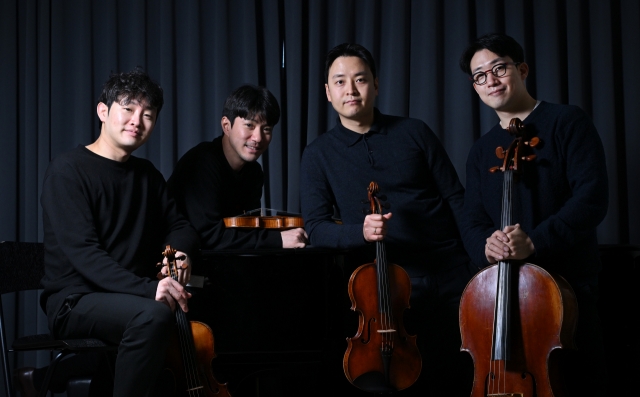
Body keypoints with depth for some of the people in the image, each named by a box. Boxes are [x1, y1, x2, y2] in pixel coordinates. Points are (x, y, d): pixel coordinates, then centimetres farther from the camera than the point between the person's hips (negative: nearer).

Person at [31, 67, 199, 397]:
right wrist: (146, 287, -33)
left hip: (134, 297, 7)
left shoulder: (147, 175, 13)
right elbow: (83, 252, -20)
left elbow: (180, 226, 22)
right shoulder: (68, 169, -9)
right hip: (74, 302, -7)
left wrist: (179, 251, -5)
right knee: (154, 315, -34)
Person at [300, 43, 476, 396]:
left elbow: (457, 201, 7)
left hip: (452, 274, 1)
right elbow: (316, 228, -3)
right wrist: (360, 232, -23)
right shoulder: (318, 155, 4)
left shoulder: (414, 133, 6)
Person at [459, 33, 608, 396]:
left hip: (569, 287, -5)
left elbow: (592, 199, -13)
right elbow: (473, 220, 12)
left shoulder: (567, 122, -3)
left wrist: (535, 242, -24)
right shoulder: (482, 151, 15)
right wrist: (485, 245, -12)